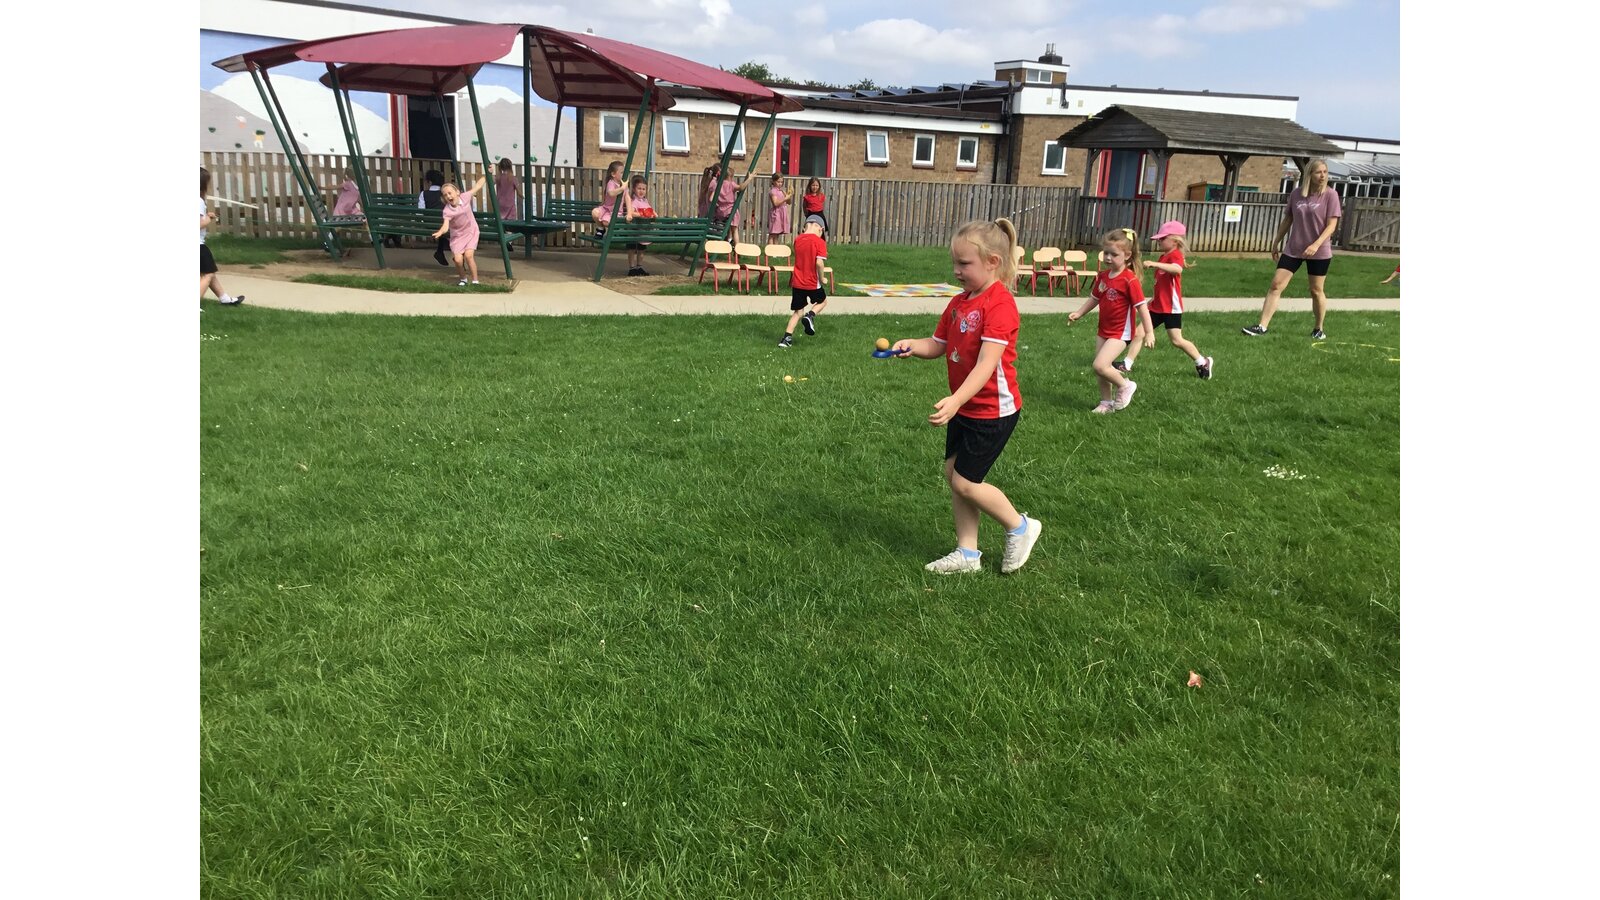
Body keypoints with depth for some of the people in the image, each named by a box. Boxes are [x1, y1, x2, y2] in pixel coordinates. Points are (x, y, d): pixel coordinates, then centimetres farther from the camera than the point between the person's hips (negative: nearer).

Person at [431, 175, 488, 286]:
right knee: (458, 259, -13)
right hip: (457, 236, 0)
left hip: (471, 232, 0)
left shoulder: (465, 197, -15)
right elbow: (446, 226, -35)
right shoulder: (447, 210, -22)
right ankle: (463, 279, 17)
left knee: (468, 255, -20)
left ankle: (475, 281, -5)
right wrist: (440, 232, -56)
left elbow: (478, 185, -3)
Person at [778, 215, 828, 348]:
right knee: (822, 301, 24)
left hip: (797, 282, 4)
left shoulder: (797, 240, 5)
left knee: (798, 311, 14)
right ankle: (810, 315, -3)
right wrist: (821, 278, -7)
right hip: (813, 282, -4)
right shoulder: (819, 242, -11)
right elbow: (819, 262, -21)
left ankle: (787, 337, 4)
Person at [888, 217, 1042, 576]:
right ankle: (967, 553, 23)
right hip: (965, 407, 9)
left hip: (993, 411, -9)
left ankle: (1020, 527, 20)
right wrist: (913, 345, -11)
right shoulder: (959, 302, 6)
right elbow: (938, 345, 11)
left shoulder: (1000, 304, -22)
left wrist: (955, 401, -40)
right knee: (954, 473, 11)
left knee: (965, 482, -3)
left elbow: (986, 364, -30)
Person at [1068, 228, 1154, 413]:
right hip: (1103, 330, 7)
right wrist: (1078, 313, 9)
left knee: (1100, 366, -18)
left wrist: (1149, 332, -21)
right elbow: (1094, 298, 17)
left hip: (1120, 332, -7)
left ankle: (1125, 386, 6)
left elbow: (1142, 306, -18)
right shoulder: (1102, 275, 3)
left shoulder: (1130, 280, -19)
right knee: (1102, 368, 12)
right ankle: (1106, 403, 28)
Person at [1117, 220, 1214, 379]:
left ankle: (1202, 363, 14)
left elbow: (1177, 269, -39)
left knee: (1176, 340, -3)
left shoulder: (1175, 255, -14)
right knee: (1139, 333, 1)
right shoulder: (1164, 256, 15)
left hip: (1171, 307, -8)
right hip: (1158, 306, 8)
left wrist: (1154, 264, -46)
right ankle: (1127, 364, 4)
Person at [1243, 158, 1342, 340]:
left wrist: (1316, 245, -25)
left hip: (1319, 253, -3)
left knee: (1316, 291, 7)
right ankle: (1262, 326, -3)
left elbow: (1331, 225, -12)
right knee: (1276, 285, -4)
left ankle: (1318, 330, 22)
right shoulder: (1295, 194, 1)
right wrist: (1276, 244, 15)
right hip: (1293, 250, 3)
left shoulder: (1330, 195, -8)